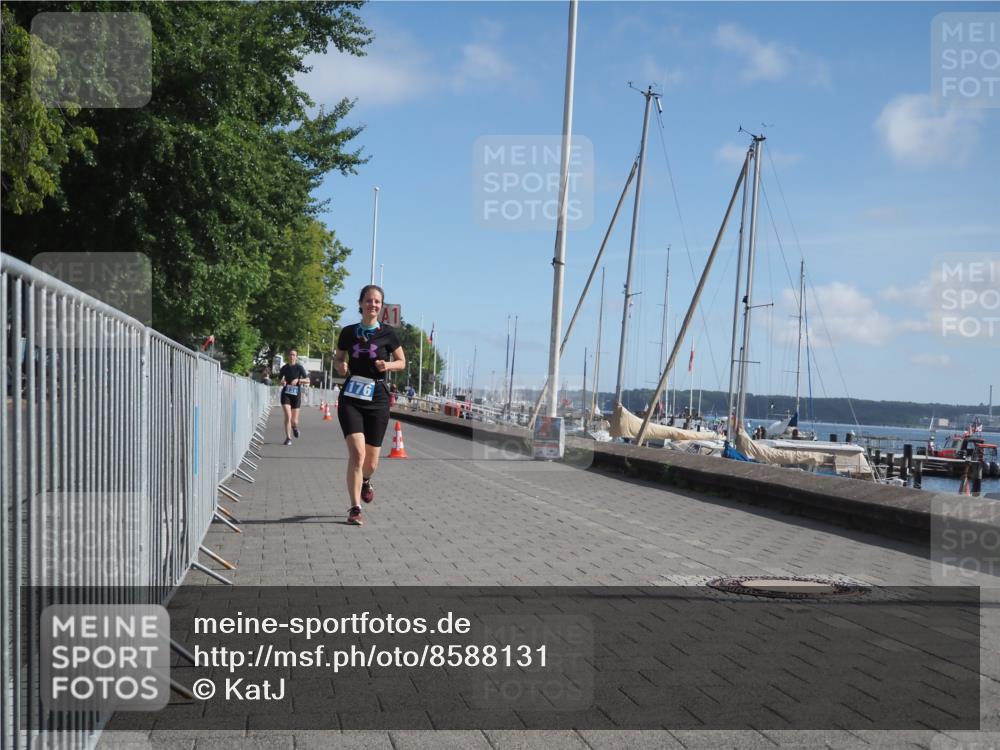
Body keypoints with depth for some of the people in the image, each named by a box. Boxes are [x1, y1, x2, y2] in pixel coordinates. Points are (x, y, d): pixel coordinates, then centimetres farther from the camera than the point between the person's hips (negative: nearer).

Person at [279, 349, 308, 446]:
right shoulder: (284, 368, 5)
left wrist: (298, 380, -23)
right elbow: (280, 382, 13)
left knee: (294, 420, 3)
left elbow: (307, 380, -8)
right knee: (288, 416, -17)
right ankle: (288, 438, -9)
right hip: (286, 394, 1)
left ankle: (295, 427, 40)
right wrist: (281, 382, -10)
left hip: (296, 394, -1)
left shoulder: (299, 367, -2)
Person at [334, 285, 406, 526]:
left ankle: (365, 481, 45)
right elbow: (337, 358, 18)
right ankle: (355, 509, -12)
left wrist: (388, 365, -11)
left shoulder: (388, 333, 1)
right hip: (351, 398, 0)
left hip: (377, 399, 1)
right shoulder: (348, 332, 4)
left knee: (371, 462, 8)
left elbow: (402, 362, 10)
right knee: (357, 453, -19)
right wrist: (340, 366, -5)